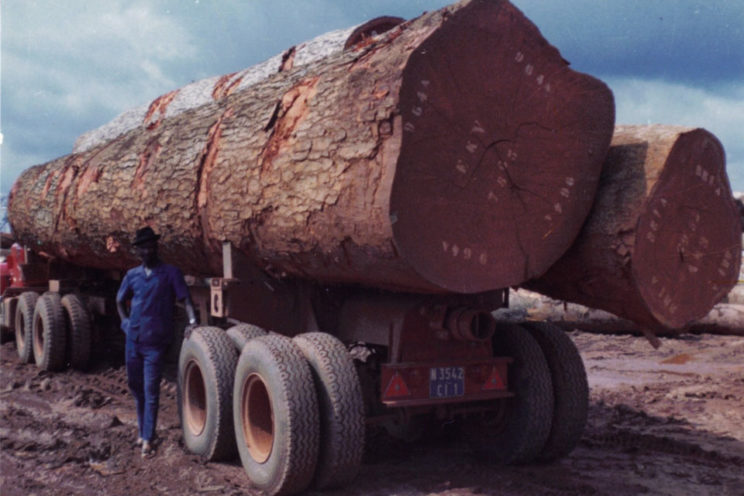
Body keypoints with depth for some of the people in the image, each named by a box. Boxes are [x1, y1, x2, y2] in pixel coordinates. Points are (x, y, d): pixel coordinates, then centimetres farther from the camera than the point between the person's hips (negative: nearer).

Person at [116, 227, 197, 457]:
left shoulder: (170, 273, -2)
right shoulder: (132, 275, 10)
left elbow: (185, 298, -8)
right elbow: (120, 301, 24)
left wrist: (192, 319, -24)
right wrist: (125, 320, 9)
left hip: (155, 342, -5)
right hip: (133, 339, 5)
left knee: (151, 391, -5)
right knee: (136, 386, 15)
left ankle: (148, 439, 2)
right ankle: (142, 431, 31)